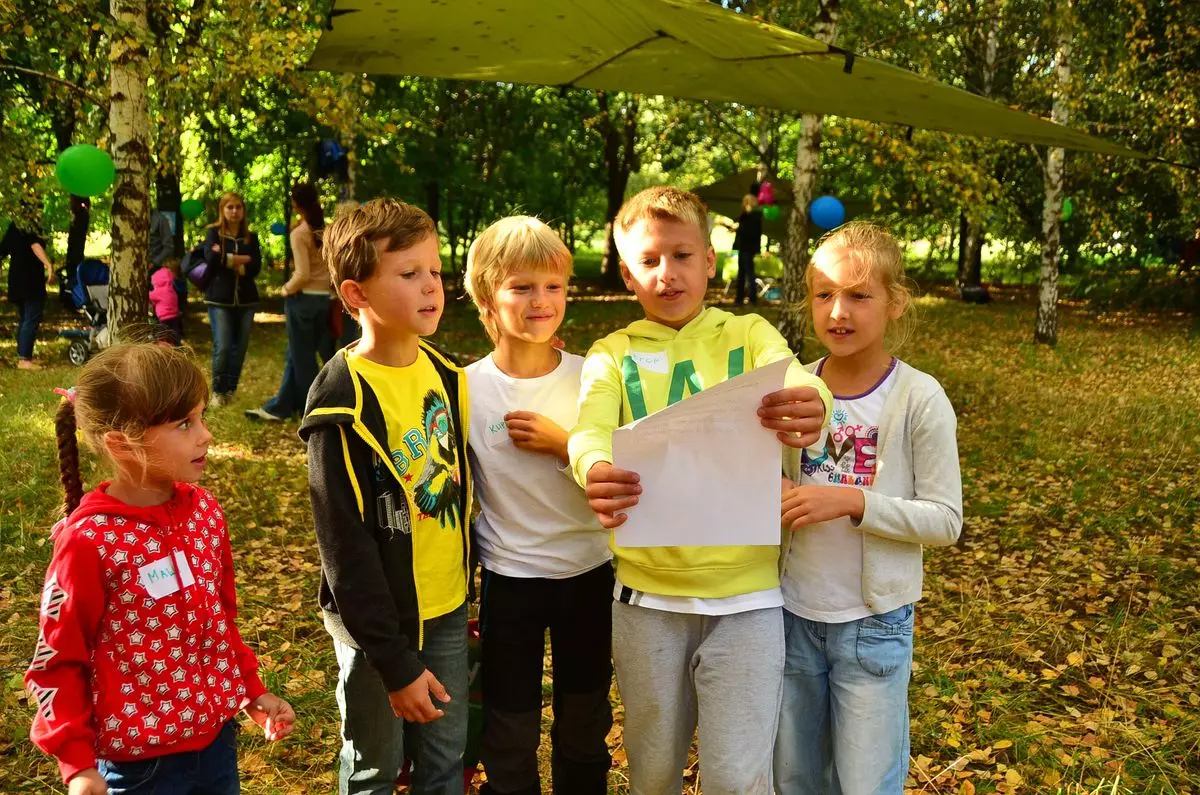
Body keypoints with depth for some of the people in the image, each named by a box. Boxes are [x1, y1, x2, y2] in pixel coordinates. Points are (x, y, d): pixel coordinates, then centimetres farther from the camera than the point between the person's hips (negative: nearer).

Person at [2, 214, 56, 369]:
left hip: (17, 280, 9)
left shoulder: (13, 228, 15)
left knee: (24, 319, 15)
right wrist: (49, 265, -41)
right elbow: (35, 246, -28)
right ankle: (24, 359, -12)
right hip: (31, 280, -9)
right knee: (32, 319, -8)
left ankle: (22, 356, 19)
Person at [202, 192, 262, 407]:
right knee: (222, 348, -8)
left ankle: (231, 390, 19)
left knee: (240, 347, 5)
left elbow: (256, 267, -5)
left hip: (245, 300, 3)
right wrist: (241, 259, -11)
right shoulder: (213, 232, 2)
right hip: (220, 299, -3)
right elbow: (211, 259, -17)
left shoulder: (251, 237, 9)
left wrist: (226, 258, -12)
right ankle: (218, 391, 8)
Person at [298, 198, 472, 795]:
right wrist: (394, 661, -17)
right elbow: (345, 545, -18)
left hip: (448, 610, 5)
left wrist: (467, 596, 12)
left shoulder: (445, 374, 1)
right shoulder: (343, 402, -19)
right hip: (377, 621, -5)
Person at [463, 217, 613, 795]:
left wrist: (563, 444, -19)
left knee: (586, 727, 19)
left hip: (590, 573, 2)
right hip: (508, 580, -1)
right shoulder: (466, 388, -9)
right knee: (509, 740, 12)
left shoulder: (589, 378, -7)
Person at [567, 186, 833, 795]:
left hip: (745, 593, -1)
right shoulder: (613, 354, 2)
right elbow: (590, 431, -16)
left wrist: (810, 404, -43)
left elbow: (798, 382, -18)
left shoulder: (749, 336, 2)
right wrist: (596, 471, -40)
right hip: (646, 594, 1)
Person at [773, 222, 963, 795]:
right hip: (794, 612, 4)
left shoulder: (919, 398, -13)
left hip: (873, 623, -4)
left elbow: (945, 520, -12)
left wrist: (853, 501, -23)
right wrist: (771, 499, -11)